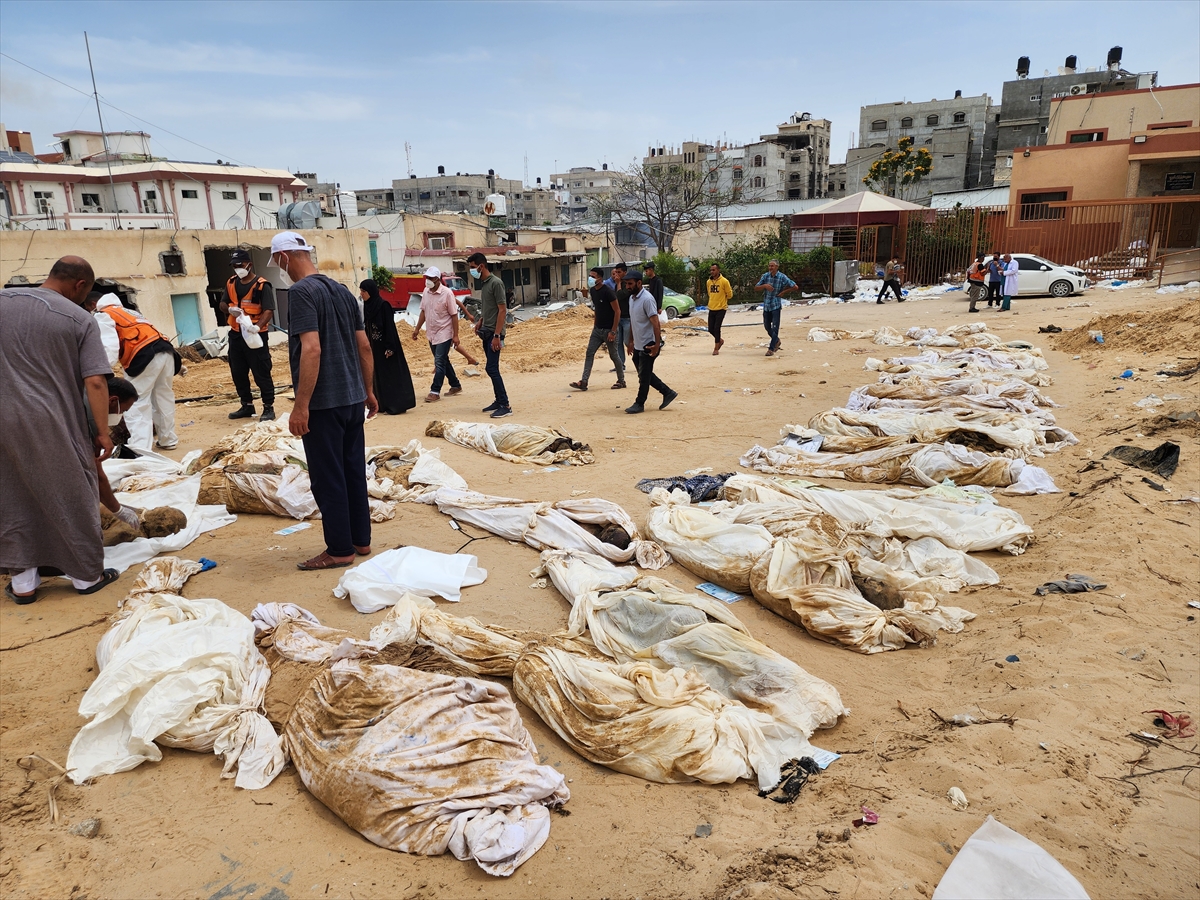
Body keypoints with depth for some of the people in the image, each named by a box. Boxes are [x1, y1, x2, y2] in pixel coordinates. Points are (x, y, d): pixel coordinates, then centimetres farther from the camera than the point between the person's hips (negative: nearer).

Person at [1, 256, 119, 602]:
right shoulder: (80, 319, -7)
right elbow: (95, 382, -12)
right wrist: (102, 431, -6)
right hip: (53, 423, -4)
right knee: (73, 496, 9)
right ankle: (88, 574, 20)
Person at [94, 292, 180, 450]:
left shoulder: (104, 316, 13)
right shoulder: (130, 313, 36)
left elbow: (109, 344, -6)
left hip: (145, 355, -8)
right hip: (165, 349, 8)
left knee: (136, 404, -6)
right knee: (164, 397, 19)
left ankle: (140, 448, -15)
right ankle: (168, 440, 30)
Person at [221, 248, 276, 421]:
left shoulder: (261, 285, -11)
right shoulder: (231, 283, 9)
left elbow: (269, 311, -19)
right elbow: (222, 304, 18)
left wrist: (258, 326, -36)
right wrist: (229, 309, -7)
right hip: (235, 335, 7)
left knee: (261, 373, -4)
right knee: (238, 373, 13)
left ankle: (269, 408, 4)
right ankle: (247, 406, 25)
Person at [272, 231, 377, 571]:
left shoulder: (301, 291, -13)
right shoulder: (342, 290, 11)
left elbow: (312, 349, -23)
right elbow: (364, 345, 13)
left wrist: (301, 406, -21)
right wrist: (368, 390, 21)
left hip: (324, 403, -8)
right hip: (353, 399, 8)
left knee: (328, 479, 2)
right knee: (354, 471, 14)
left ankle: (340, 550, 10)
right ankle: (360, 540, 23)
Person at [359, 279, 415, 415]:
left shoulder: (383, 305, -14)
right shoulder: (367, 306, 9)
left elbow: (390, 327, -16)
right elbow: (366, 327, 14)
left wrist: (390, 347, -20)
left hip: (384, 346, -8)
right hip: (374, 346, 8)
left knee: (391, 374, -4)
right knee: (378, 376, 10)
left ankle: (397, 406, 1)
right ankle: (384, 405, 16)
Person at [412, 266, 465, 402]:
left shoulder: (447, 293, -14)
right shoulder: (425, 292, 4)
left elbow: (454, 315, -12)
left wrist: (455, 335, -15)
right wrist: (417, 328, 12)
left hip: (444, 333, -7)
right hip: (431, 334, 7)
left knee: (440, 362, -9)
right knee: (443, 361, 14)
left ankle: (435, 392, -5)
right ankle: (456, 386, 27)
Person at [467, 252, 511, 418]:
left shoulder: (495, 283, -14)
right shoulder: (483, 283, 12)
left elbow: (502, 310, -17)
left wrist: (497, 335, -21)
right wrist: (480, 321, 9)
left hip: (494, 333, -9)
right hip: (486, 332, 9)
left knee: (492, 369, -12)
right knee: (492, 369, 11)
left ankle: (506, 406, -8)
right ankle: (499, 401, 18)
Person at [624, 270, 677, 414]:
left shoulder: (647, 299, -19)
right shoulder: (632, 298, 9)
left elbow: (655, 323, -23)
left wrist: (657, 344, -26)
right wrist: (631, 341, 20)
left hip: (648, 345, -9)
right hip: (638, 345, 9)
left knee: (644, 376, 1)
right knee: (645, 374, 14)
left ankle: (639, 404, 12)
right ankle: (668, 392, 24)